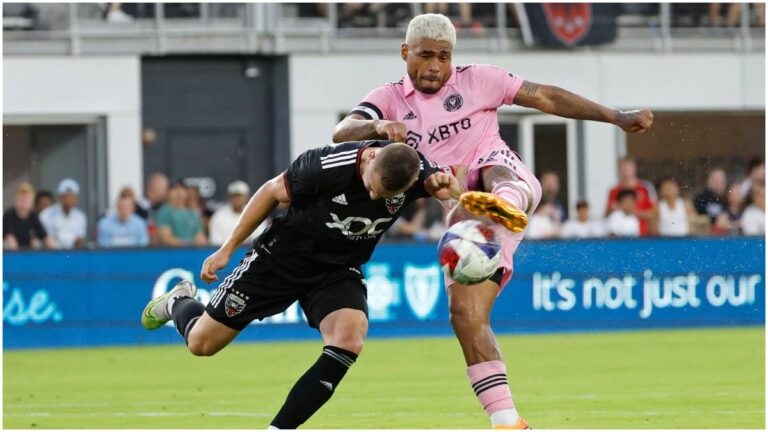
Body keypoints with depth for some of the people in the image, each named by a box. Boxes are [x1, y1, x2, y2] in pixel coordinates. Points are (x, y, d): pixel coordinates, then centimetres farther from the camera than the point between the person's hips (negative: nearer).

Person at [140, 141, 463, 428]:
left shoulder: (414, 172, -21)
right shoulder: (327, 165, -30)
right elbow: (273, 192, -14)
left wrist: (445, 184, -40)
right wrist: (227, 249, -7)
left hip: (339, 271, 2)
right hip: (282, 258, -2)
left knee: (348, 341, -28)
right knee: (201, 343, 5)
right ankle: (179, 302, 44)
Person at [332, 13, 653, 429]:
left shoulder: (476, 79, 12)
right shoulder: (389, 100, 13)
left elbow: (546, 97, 15)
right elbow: (341, 133, -5)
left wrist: (616, 117, 13)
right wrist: (377, 127, -28)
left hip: (510, 177, -3)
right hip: (459, 217, 3)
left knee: (493, 173, -38)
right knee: (464, 313, -11)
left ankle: (506, 207, -77)